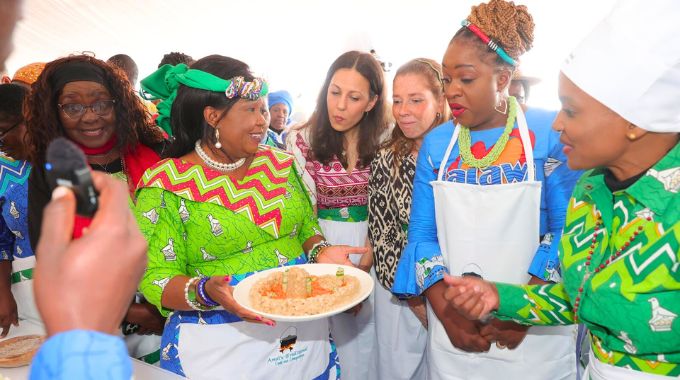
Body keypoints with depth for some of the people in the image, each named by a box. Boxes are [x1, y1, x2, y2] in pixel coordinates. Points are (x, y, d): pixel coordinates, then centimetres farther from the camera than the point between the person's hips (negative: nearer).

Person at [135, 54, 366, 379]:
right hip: (221, 345, -4)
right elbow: (155, 278, -10)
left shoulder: (281, 164, 3)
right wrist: (205, 292, -29)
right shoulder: (166, 186, -10)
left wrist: (320, 251, -9)